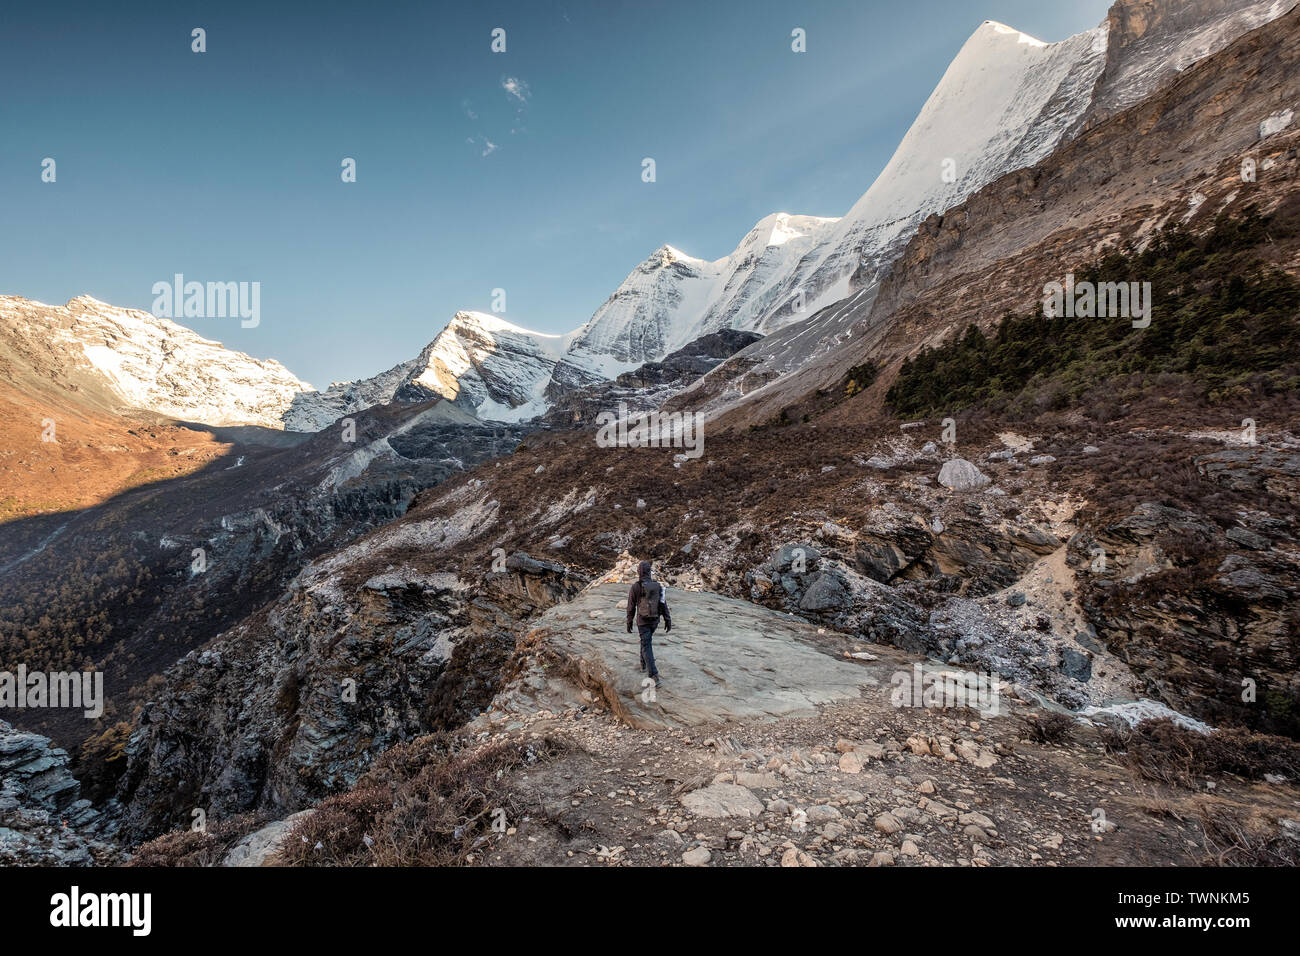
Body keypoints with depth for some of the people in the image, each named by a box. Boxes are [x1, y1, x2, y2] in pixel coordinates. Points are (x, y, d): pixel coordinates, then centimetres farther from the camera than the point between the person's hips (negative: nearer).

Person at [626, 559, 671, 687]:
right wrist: (668, 620, -1)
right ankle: (643, 665, 40)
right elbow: (663, 604, -4)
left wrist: (629, 623, 4)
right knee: (646, 641, 29)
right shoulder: (657, 585, -3)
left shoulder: (635, 587, -13)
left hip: (642, 621, -4)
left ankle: (655, 677, -15)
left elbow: (631, 607, -7)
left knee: (647, 648, -4)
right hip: (655, 620, 4)